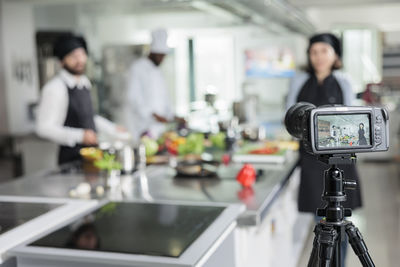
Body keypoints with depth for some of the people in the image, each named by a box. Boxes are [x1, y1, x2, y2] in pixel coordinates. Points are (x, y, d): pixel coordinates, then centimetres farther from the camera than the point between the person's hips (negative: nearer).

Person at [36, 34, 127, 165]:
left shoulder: (84, 82, 11)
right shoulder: (55, 88, -14)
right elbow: (44, 128, -18)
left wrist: (114, 129, 24)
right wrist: (80, 136, -24)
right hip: (71, 158, -7)